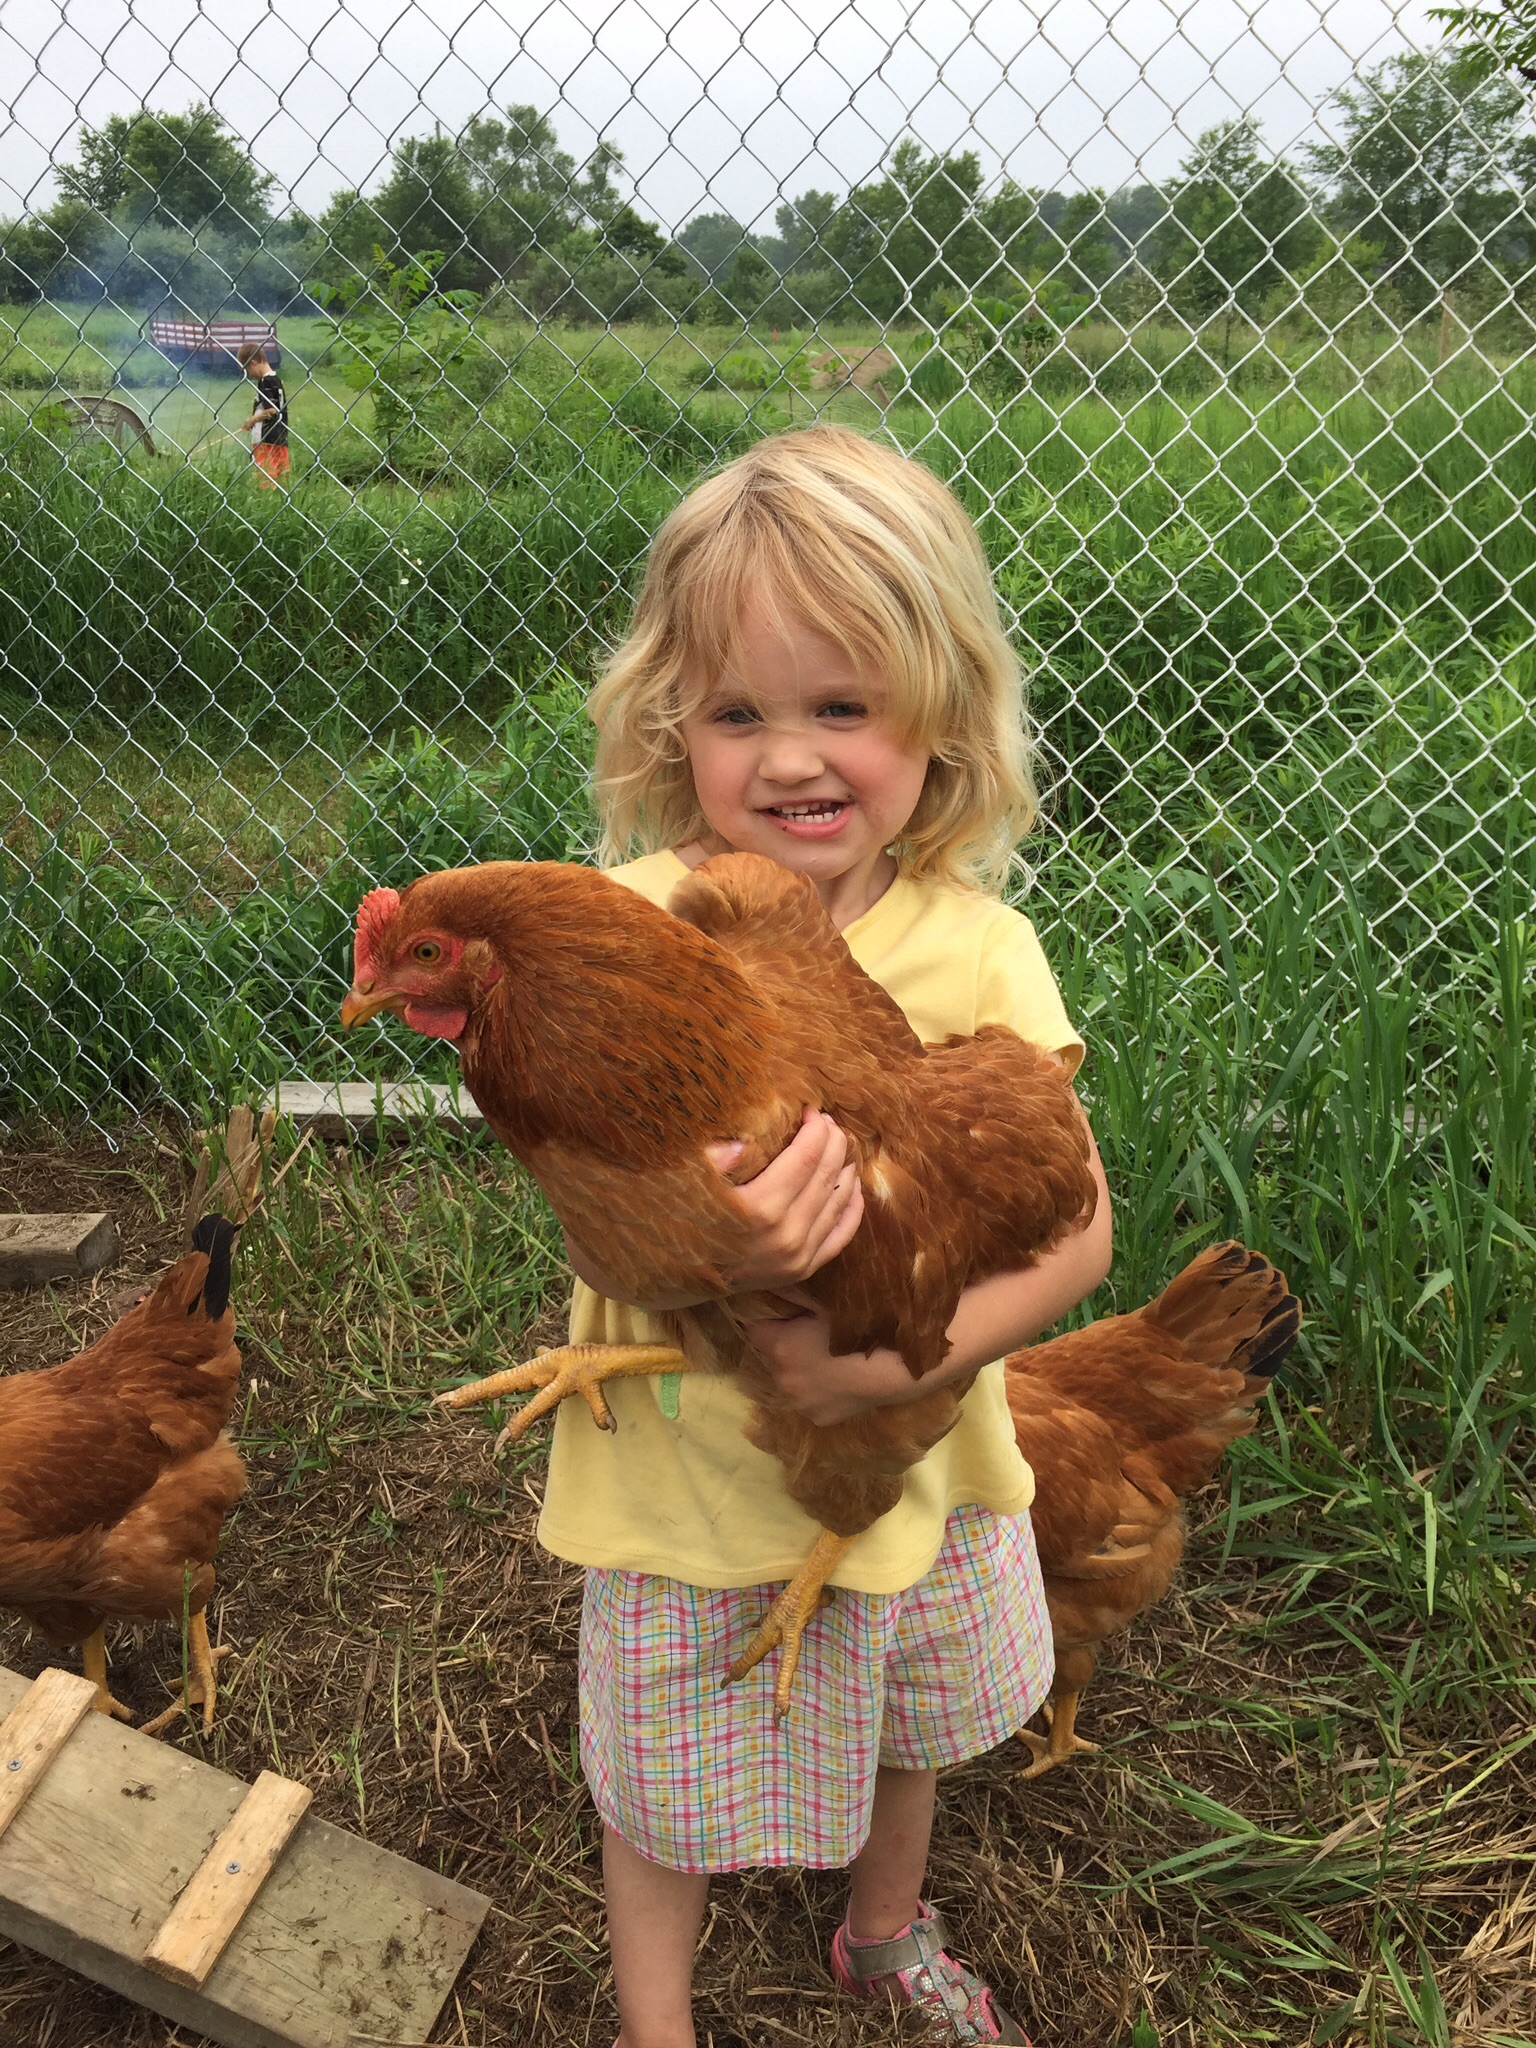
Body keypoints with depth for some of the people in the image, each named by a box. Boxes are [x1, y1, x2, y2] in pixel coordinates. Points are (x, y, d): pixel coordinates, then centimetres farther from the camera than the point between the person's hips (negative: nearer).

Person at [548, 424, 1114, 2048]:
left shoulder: (973, 948, -17)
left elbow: (1075, 1230, -15)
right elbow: (596, 1244, -19)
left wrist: (901, 1359, -28)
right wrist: (711, 1255, -41)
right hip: (688, 1478, -2)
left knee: (900, 1728, 29)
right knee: (662, 1784, 21)